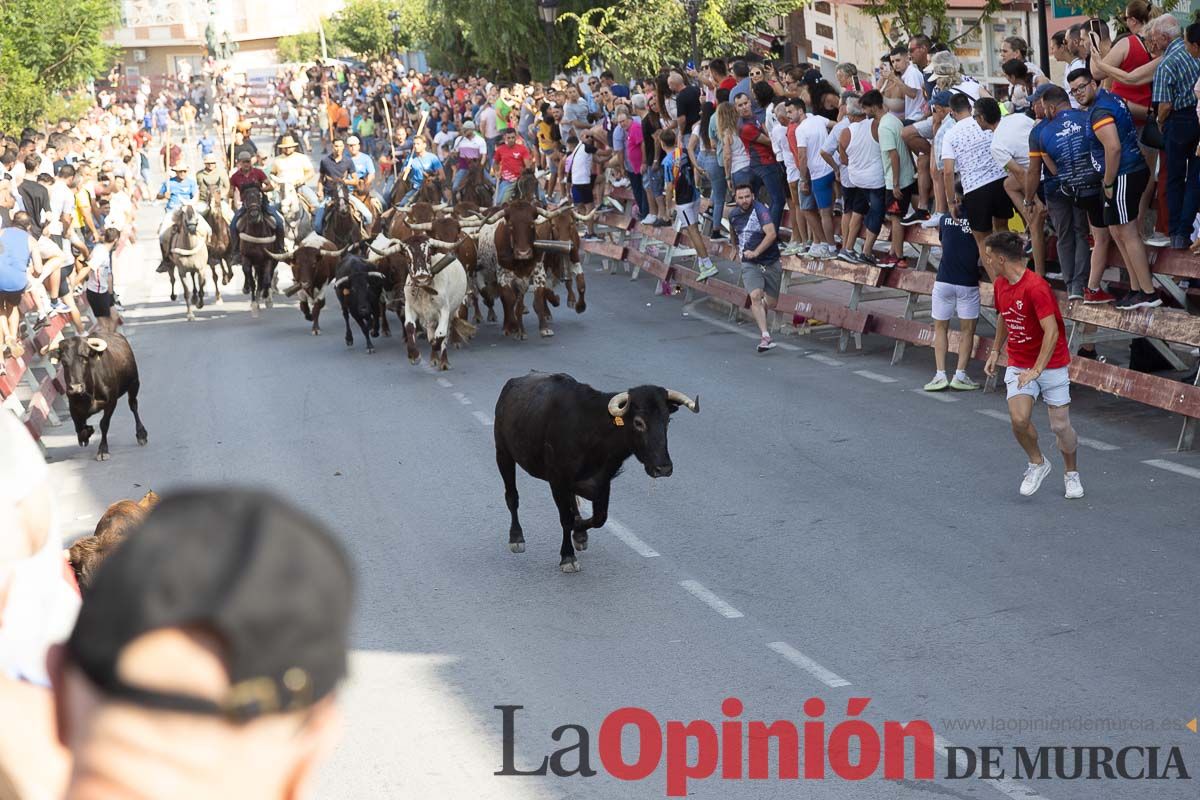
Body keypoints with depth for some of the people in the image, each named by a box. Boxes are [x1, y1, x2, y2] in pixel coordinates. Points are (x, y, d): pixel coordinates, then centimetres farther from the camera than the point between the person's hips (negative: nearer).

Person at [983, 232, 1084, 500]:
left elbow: (1051, 332, -26)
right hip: (1018, 365, 5)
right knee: (1019, 419, -16)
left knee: (1060, 426, 1)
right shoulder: (1001, 284, 2)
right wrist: (995, 351, 20)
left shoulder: (1036, 287, -23)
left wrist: (1036, 370, -28)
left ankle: (1071, 472, 27)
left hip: (1051, 365, -5)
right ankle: (1037, 463, 10)